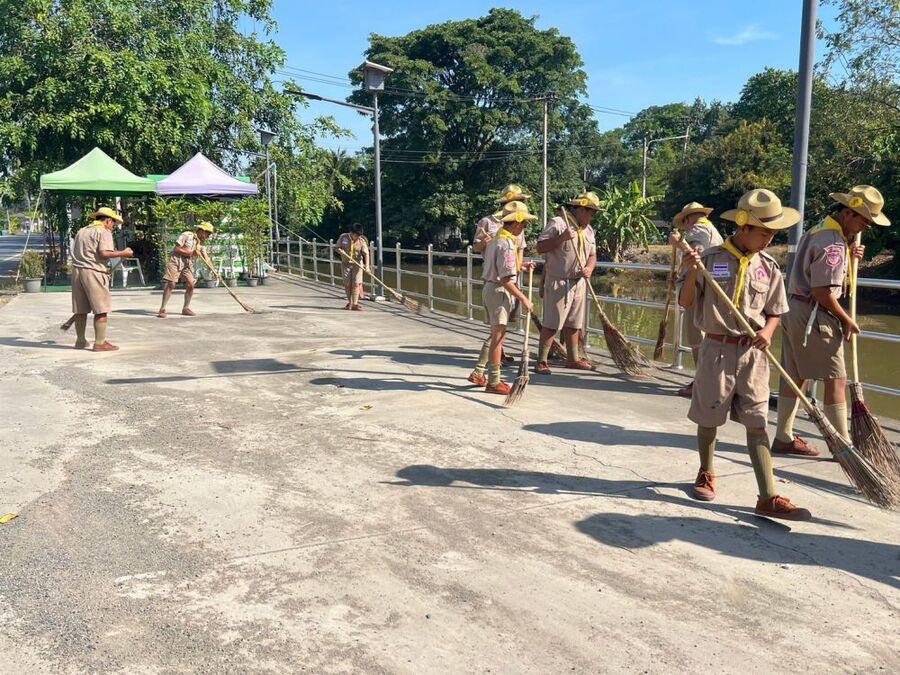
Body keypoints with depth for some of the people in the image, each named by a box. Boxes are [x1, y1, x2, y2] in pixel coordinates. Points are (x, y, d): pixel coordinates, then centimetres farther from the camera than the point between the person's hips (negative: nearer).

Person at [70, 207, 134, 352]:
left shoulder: (81, 231, 20)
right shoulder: (103, 232, -4)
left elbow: (76, 253, 22)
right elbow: (104, 253, -17)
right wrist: (123, 253, -9)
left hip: (77, 270, 8)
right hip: (93, 272, -8)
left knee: (80, 310, 13)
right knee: (101, 309, -4)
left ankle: (80, 341, 20)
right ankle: (100, 343, -6)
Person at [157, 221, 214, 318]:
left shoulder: (201, 243, 8)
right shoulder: (186, 235, -10)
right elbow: (177, 249, -14)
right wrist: (191, 253, -17)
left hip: (188, 265, 6)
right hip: (176, 262, -6)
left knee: (191, 285, -4)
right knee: (171, 284, -12)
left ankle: (186, 308, 11)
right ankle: (162, 309, -6)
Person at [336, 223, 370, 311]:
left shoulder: (362, 241, -11)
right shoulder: (343, 237, -7)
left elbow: (366, 254, -16)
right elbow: (337, 248, 6)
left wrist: (367, 266, -29)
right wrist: (340, 251, -18)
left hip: (357, 264, -2)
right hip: (345, 263, 2)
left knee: (356, 283, -8)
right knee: (347, 284, 5)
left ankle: (355, 304, -5)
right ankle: (350, 302, 24)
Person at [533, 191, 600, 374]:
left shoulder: (588, 230, 15)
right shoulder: (557, 223, -10)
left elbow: (592, 254, 18)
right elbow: (540, 248, -14)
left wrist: (589, 268, -3)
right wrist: (561, 238, -25)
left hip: (579, 282, 7)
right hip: (558, 282, -7)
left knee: (573, 323, 15)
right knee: (551, 323, -7)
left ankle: (573, 359, 25)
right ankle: (541, 362, -2)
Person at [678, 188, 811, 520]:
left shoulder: (768, 266, 5)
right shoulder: (710, 258, -6)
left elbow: (774, 312, 12)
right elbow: (686, 303, -3)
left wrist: (767, 331, -9)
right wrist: (692, 272, -19)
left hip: (753, 353, 2)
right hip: (717, 349, -2)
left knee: (757, 423, 0)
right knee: (708, 418, 10)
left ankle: (768, 497, 1)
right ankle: (706, 474, 34)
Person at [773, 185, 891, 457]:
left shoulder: (818, 230, 15)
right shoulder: (833, 243, -16)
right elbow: (823, 292, -21)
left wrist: (848, 256, 12)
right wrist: (846, 320, -8)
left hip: (796, 309, 10)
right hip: (815, 315, -10)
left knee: (795, 377, 12)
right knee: (836, 379, -3)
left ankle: (783, 438, 17)